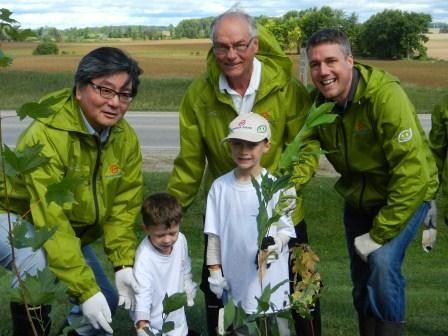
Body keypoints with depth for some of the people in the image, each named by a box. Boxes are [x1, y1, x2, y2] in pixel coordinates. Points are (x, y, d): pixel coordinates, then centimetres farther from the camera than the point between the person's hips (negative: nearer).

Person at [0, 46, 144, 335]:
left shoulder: (126, 138, -13)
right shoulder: (47, 136, -35)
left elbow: (124, 206, -8)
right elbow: (52, 222, -37)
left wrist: (125, 263, -22)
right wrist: (85, 290, -38)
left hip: (74, 231, 7)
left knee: (108, 301, 5)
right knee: (38, 267, -36)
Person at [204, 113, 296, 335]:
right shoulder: (220, 187, -1)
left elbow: (286, 228, -7)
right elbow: (214, 233, 5)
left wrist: (276, 245, -27)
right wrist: (215, 270, 4)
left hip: (269, 277, -3)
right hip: (234, 278, 3)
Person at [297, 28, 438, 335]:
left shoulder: (385, 95, -30)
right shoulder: (317, 100, -11)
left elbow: (412, 171, -31)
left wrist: (380, 233, -26)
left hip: (406, 193, -6)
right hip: (359, 197, 6)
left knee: (383, 262, -24)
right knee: (361, 278, 13)